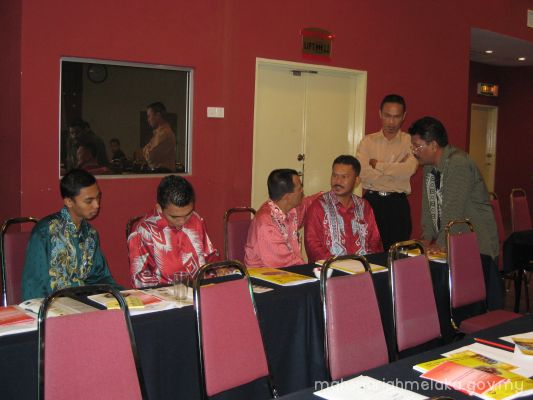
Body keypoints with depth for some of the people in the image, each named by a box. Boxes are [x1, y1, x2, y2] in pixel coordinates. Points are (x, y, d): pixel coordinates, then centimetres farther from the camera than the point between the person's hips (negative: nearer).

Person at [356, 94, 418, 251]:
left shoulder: (410, 141, 5)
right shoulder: (368, 141, 6)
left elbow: (409, 169, -14)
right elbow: (363, 173, -9)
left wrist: (377, 164, -7)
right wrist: (396, 170, -9)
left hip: (398, 204, 0)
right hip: (372, 201, 1)